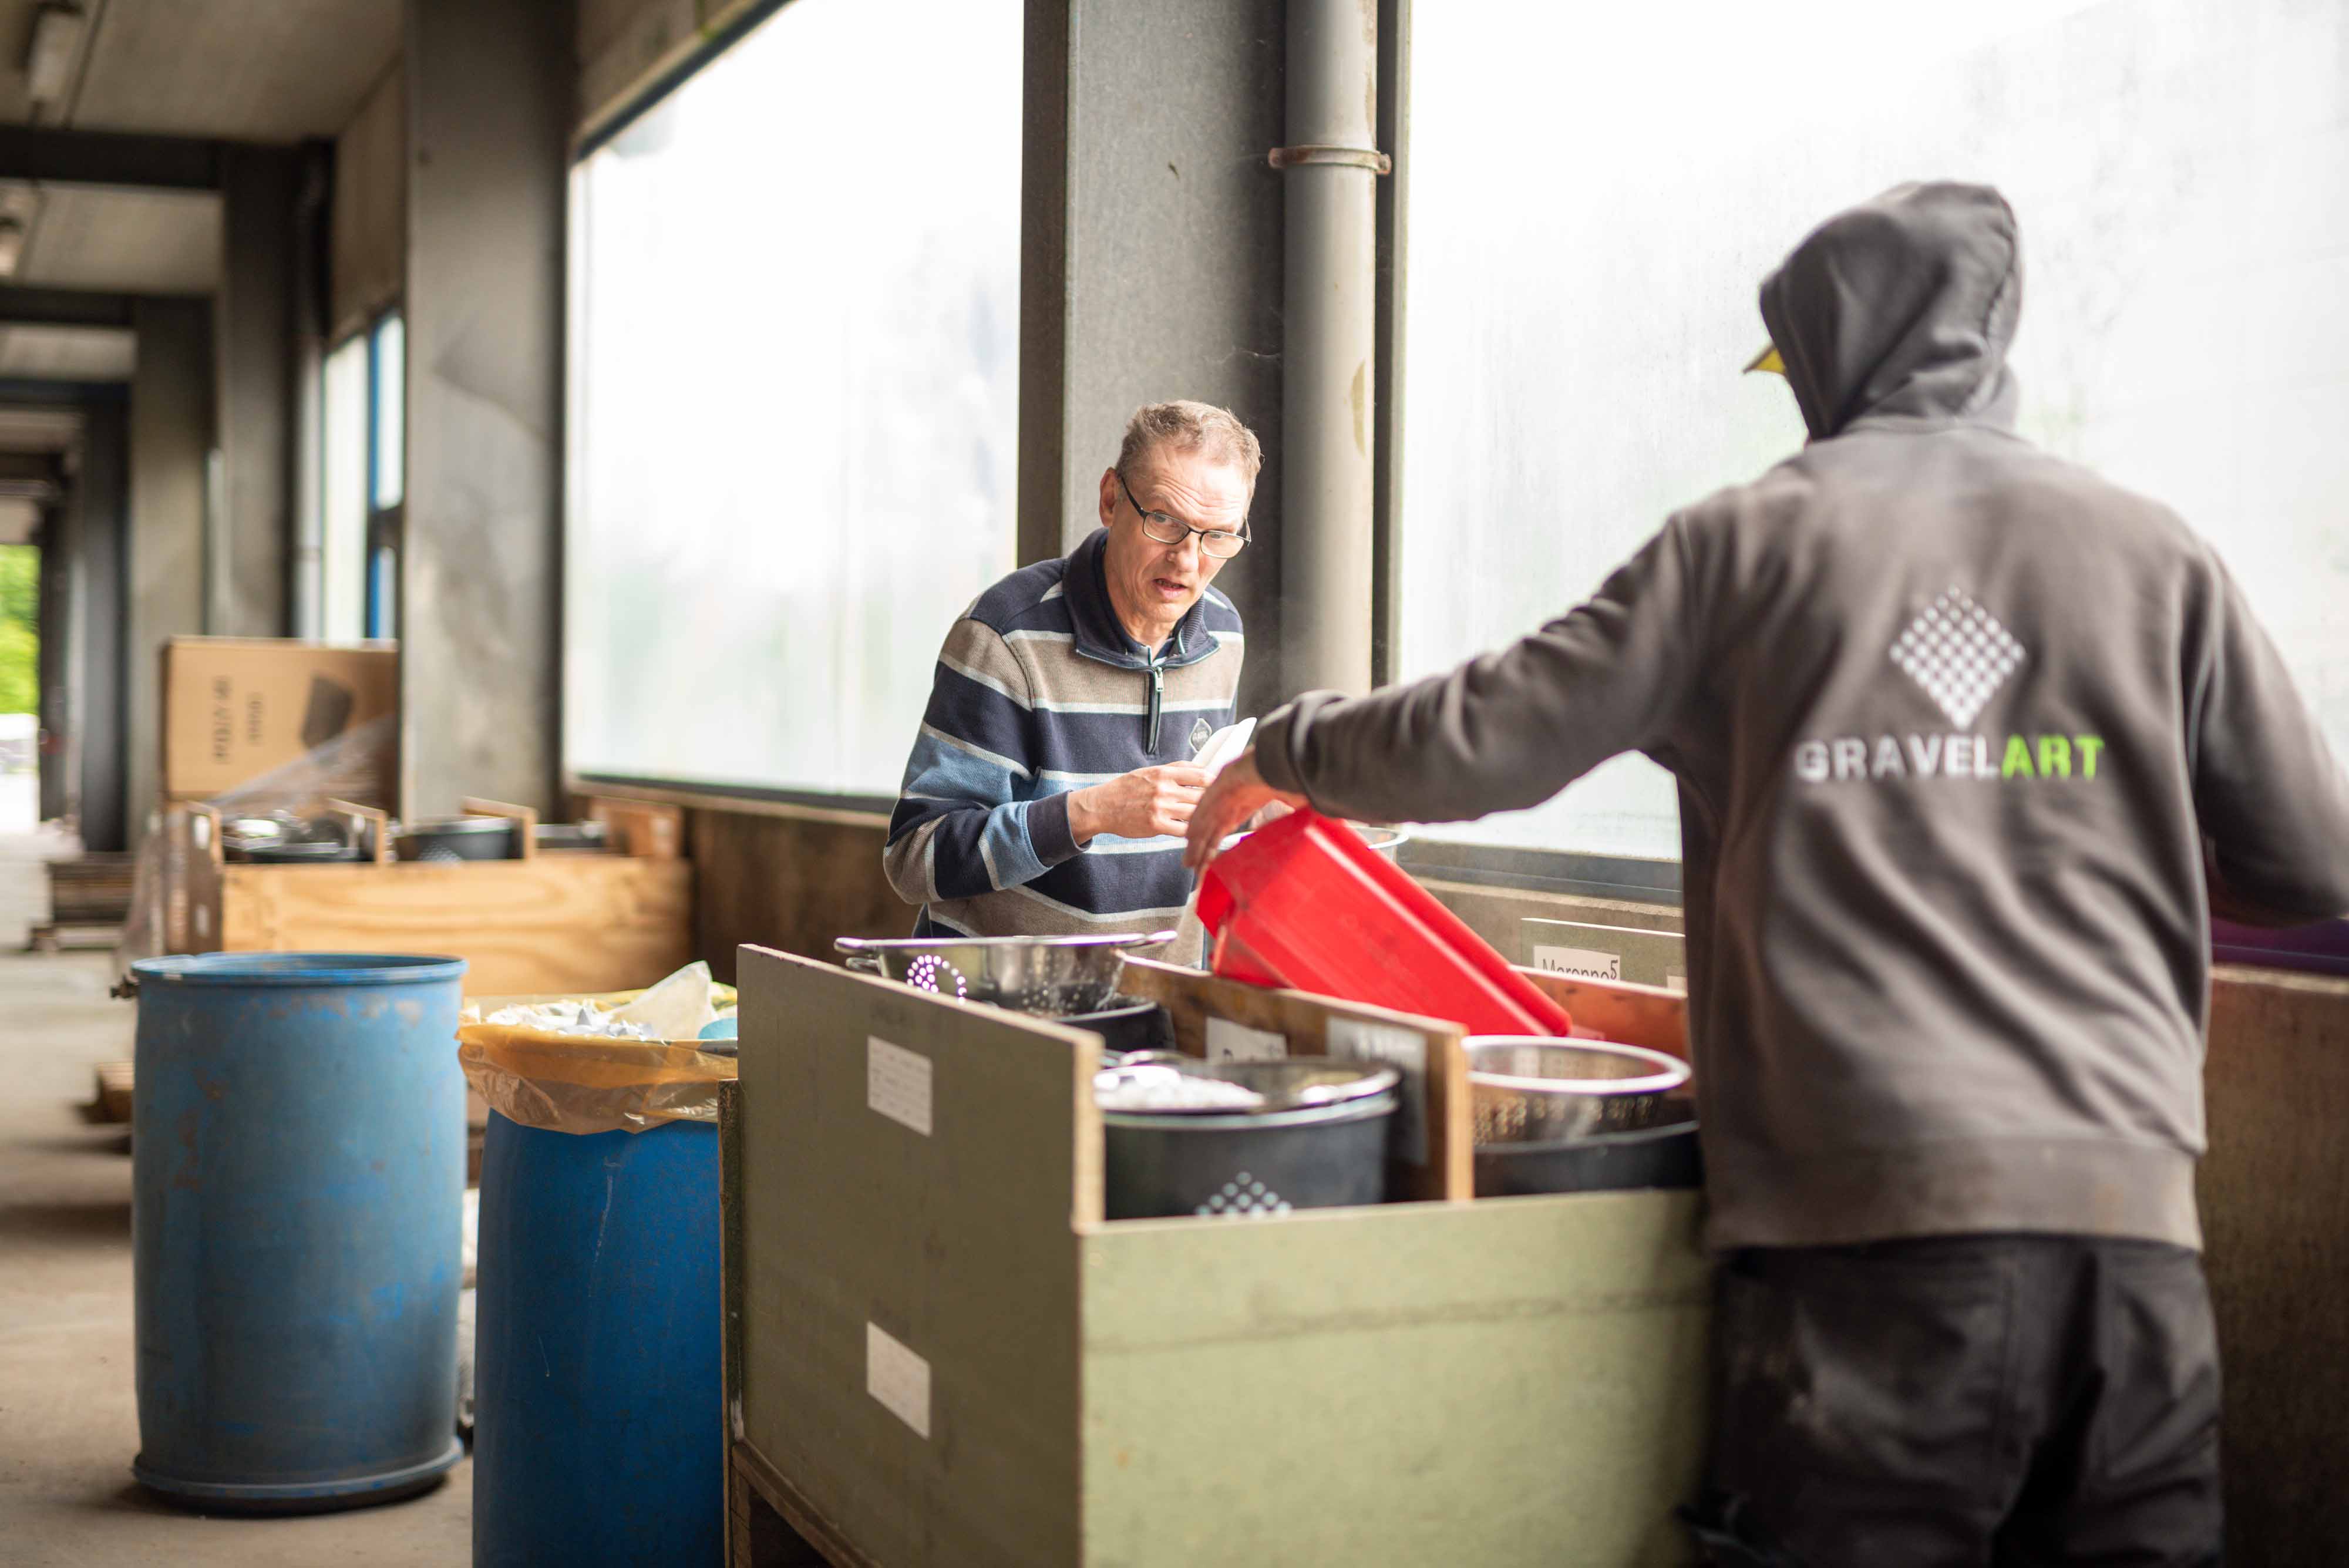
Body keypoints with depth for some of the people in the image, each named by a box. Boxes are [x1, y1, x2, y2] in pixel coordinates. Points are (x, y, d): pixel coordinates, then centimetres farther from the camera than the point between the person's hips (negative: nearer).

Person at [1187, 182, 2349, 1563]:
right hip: (2134, 1216, 2)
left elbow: (1475, 744, 6)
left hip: (1869, 1214, -2)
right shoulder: (2154, 553, 11)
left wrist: (1285, 749, 25)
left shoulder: (1750, 538, 6)